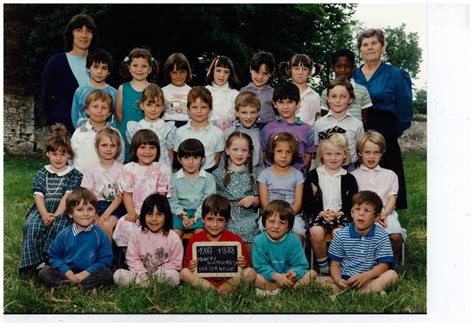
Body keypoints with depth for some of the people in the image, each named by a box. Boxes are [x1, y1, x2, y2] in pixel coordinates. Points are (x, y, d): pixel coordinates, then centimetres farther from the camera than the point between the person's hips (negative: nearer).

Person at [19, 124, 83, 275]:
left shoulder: (74, 175, 8)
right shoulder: (41, 174, 17)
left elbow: (67, 197, -6)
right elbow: (38, 196, 2)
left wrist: (56, 215, -21)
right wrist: (44, 214, -19)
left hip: (63, 211, -2)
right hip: (43, 210, 2)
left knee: (57, 226, -36)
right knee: (32, 226, -30)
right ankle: (37, 262, -28)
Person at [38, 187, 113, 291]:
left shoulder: (99, 235, -2)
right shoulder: (64, 235, 1)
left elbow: (105, 260, -4)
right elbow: (54, 256, 4)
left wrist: (86, 273, -14)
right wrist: (68, 273, -11)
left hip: (89, 273, -1)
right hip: (68, 272, 2)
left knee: (107, 274, -28)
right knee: (44, 273, -20)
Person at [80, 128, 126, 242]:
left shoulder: (121, 168, 0)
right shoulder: (92, 168, 4)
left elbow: (120, 195, -4)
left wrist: (107, 213, -15)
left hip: (115, 206, -1)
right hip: (97, 204, 1)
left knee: (107, 225, -26)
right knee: (98, 225, -26)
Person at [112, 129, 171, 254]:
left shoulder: (162, 169, 4)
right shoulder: (128, 169, 8)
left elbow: (161, 195, 0)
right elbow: (127, 194, 3)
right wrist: (132, 213, -12)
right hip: (135, 213, 1)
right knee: (125, 225, -27)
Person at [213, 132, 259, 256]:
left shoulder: (252, 175, 12)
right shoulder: (218, 173, 9)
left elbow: (257, 203, 16)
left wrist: (253, 199, -5)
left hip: (247, 216, 1)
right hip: (226, 215, 0)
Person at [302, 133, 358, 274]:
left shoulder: (348, 178, 10)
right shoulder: (313, 176, 8)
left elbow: (353, 203, 6)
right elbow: (306, 202, 4)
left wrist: (339, 213, -11)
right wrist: (322, 213, -10)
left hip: (341, 214, 0)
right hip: (318, 213, 0)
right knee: (316, 232, -31)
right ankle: (323, 266, -8)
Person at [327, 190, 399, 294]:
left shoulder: (381, 236, 0)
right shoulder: (341, 235, 2)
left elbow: (383, 265, -4)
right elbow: (335, 264, 4)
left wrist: (364, 276, -22)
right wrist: (338, 280, -18)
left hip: (369, 280, 1)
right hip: (345, 280, -1)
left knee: (392, 274, -25)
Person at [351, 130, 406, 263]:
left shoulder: (390, 175, 21)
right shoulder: (354, 176, 15)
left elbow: (392, 198, 10)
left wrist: (384, 214, -11)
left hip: (386, 213, 2)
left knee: (396, 236, -28)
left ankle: (393, 258, 1)